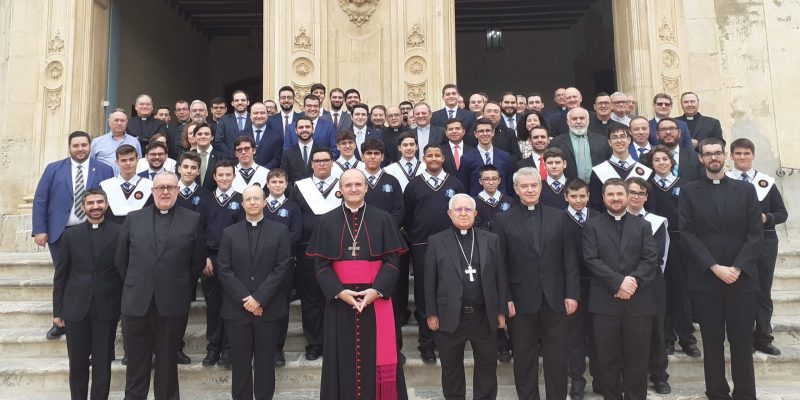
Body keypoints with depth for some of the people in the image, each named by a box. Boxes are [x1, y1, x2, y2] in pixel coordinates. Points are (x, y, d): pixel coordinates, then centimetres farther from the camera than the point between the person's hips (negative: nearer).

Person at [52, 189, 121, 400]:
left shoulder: (119, 233, -2)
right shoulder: (70, 236, 4)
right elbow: (60, 276, 6)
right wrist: (57, 310, 4)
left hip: (106, 309, -1)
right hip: (75, 308, 2)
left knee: (103, 362, 5)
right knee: (77, 361, 10)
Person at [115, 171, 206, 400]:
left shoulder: (192, 220, 2)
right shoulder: (134, 219, 7)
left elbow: (198, 260, 4)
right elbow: (120, 258, 11)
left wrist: (182, 286, 4)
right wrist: (134, 285, 9)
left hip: (173, 303, -1)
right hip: (137, 301, 2)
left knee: (168, 360, 9)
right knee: (137, 361, 10)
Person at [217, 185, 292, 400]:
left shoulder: (280, 231, 3)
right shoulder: (229, 233, 7)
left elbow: (282, 267, -5)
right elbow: (223, 270, 0)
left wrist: (259, 298, -12)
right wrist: (245, 299, -10)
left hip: (269, 308, -1)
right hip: (237, 308, 1)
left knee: (265, 361, 8)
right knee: (240, 362, 8)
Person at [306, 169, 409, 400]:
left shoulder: (382, 219, 2)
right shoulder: (327, 221, 3)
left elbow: (392, 260, -2)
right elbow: (321, 264, 0)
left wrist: (376, 290, -14)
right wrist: (339, 291, -13)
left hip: (375, 297, 0)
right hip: (339, 299, 1)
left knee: (376, 355, 4)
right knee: (343, 357, 6)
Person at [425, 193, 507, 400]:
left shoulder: (491, 240, 4)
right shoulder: (437, 241, -1)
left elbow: (500, 277, 4)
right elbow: (430, 281, -1)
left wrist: (501, 311, 2)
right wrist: (431, 313, -3)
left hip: (484, 316, 1)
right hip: (450, 316, -1)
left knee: (487, 366, 12)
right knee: (451, 368, 13)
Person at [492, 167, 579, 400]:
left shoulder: (558, 217, 6)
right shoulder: (503, 220, 0)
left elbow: (569, 258, 4)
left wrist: (572, 293, -2)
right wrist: (505, 299, -9)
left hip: (554, 298, 2)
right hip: (521, 300, -1)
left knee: (557, 357, 10)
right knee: (524, 359, 10)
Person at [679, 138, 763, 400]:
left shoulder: (746, 190, 8)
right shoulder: (689, 192, 5)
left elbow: (756, 234, 1)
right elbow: (687, 235, -4)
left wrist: (737, 268, -11)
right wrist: (715, 267, -13)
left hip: (742, 279, 1)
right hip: (705, 279, -1)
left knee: (742, 342, 4)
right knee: (712, 342, 6)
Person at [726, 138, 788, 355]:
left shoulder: (766, 181, 5)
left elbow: (782, 213, 6)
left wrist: (766, 217, -13)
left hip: (765, 242, 2)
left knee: (763, 292, 9)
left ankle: (763, 338, 20)